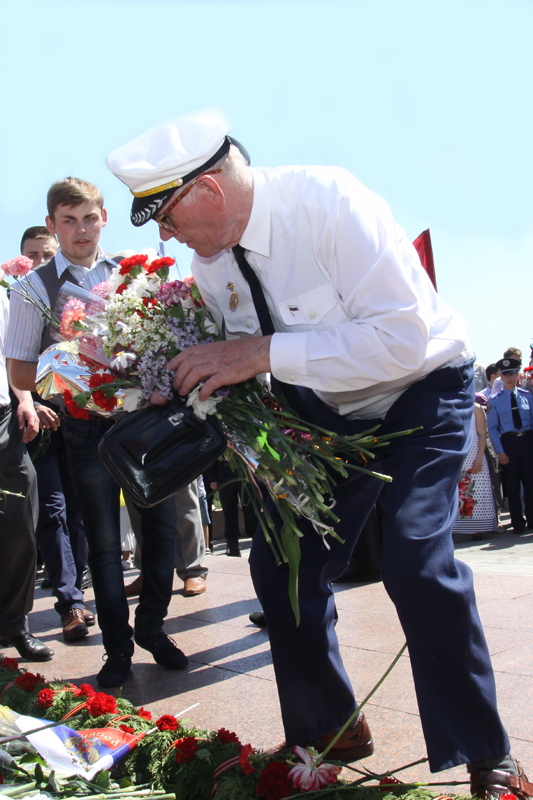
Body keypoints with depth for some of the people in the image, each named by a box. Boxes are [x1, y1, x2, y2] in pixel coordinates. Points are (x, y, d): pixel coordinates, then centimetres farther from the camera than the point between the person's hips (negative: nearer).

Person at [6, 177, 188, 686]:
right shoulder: (37, 287, -1)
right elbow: (22, 373, 0)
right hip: (88, 427, -2)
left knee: (162, 525, 7)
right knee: (103, 542, 6)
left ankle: (151, 626, 30)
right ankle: (117, 650, 23)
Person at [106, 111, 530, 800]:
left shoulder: (328, 201, -29)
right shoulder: (210, 260, -7)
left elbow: (403, 338, -35)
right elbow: (240, 365, 6)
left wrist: (264, 353, -36)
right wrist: (187, 388, -15)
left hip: (420, 391, -6)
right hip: (326, 410, 7)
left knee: (415, 559, -23)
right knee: (282, 563, 1)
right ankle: (332, 731, 23)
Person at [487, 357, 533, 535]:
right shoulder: (495, 400, 1)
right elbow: (492, 428, 0)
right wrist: (500, 451, -7)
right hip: (508, 441, -1)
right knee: (512, 485, 5)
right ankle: (518, 523, 16)